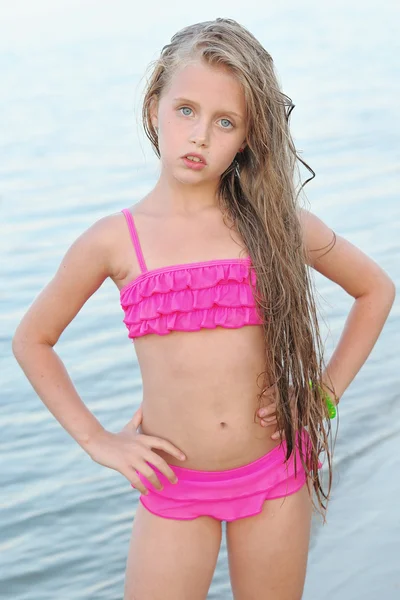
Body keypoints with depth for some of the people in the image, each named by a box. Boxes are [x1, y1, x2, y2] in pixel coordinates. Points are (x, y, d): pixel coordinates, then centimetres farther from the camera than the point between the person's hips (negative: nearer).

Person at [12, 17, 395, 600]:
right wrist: (97, 440, 1)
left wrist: (325, 394, 3)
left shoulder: (275, 222, -4)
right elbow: (32, 340, 7)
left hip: (276, 476, 1)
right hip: (173, 488, -1)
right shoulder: (113, 241, -5)